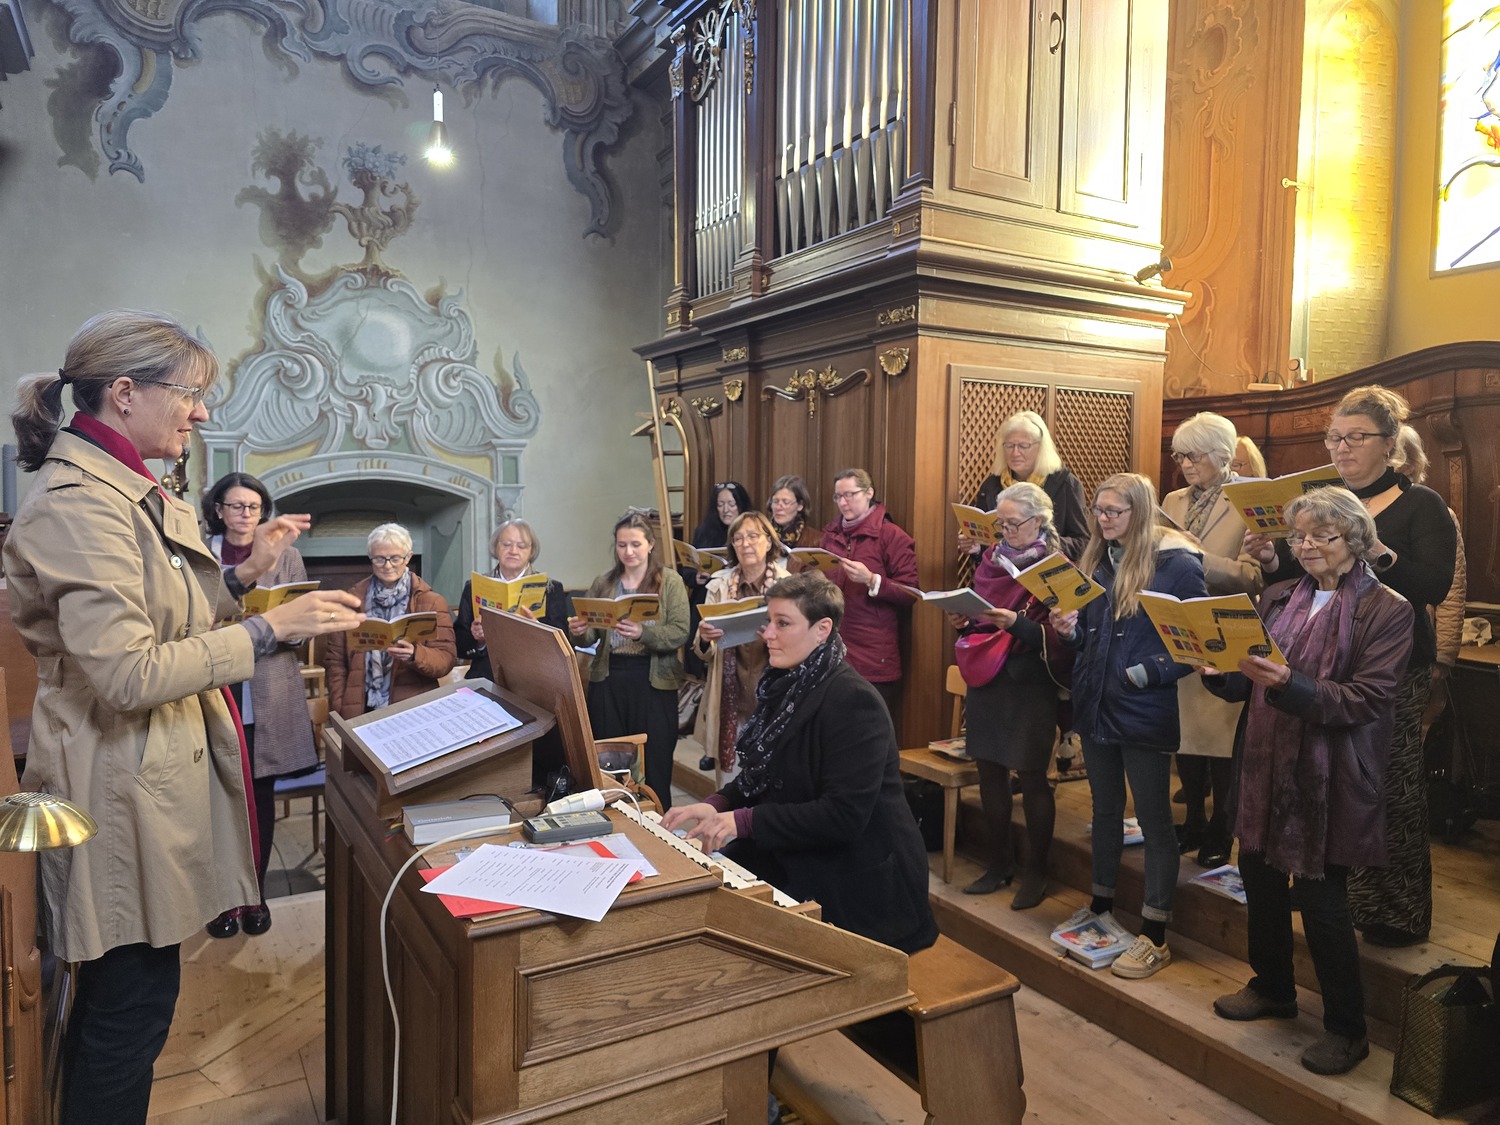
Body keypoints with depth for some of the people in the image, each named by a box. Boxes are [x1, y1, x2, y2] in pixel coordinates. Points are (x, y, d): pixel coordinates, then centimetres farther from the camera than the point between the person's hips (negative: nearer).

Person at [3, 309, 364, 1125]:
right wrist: (270, 629, -23)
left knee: (119, 1005, 20)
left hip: (163, 768, 10)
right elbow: (127, 673, -26)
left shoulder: (137, 494, 12)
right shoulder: (76, 503, -20)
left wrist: (244, 575, 5)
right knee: (129, 1009, 4)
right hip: (122, 789, -10)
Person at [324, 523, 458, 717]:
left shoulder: (432, 601, 3)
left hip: (414, 709, -2)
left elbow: (447, 659, -2)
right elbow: (335, 659, 10)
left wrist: (414, 655, -21)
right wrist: (339, 711, 1)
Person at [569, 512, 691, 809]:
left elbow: (680, 633, -10)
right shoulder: (603, 583, 10)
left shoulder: (670, 581, 0)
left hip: (653, 681, -3)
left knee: (654, 763, 1)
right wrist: (580, 632, -14)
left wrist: (643, 632, -26)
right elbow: (592, 634, 9)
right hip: (608, 678, 3)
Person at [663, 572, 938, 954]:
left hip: (858, 879, -8)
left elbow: (844, 815, -27)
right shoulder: (786, 687, 6)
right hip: (795, 860, 8)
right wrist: (718, 806, -7)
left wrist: (744, 821, -26)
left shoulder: (852, 700, -22)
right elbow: (760, 775, 13)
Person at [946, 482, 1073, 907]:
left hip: (1030, 684, -6)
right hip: (986, 680, 6)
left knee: (1031, 777, 3)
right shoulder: (991, 560, 10)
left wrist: (1018, 624, -27)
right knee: (989, 772, 11)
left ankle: (1036, 872, 19)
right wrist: (962, 622, -2)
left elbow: (1059, 636, -14)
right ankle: (999, 863, 26)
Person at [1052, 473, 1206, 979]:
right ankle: (1101, 905, 35)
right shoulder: (1097, 561, 8)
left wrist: (1149, 672, -22)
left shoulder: (1177, 564, -12)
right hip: (1096, 704, 7)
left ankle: (1155, 937, 14)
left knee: (1154, 821, 4)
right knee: (1105, 809, 19)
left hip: (1145, 711, -6)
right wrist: (1071, 629, -6)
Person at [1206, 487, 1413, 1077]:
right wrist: (1219, 670, -12)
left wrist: (1290, 686, -29)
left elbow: (1367, 697, -17)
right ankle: (1273, 988, 37)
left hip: (1330, 777, -5)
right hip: (1266, 763, 5)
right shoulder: (1280, 597, 8)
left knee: (1320, 896, 2)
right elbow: (1244, 683, 9)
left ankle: (1346, 1029, 22)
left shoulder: (1387, 609, -7)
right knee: (1259, 878, 14)